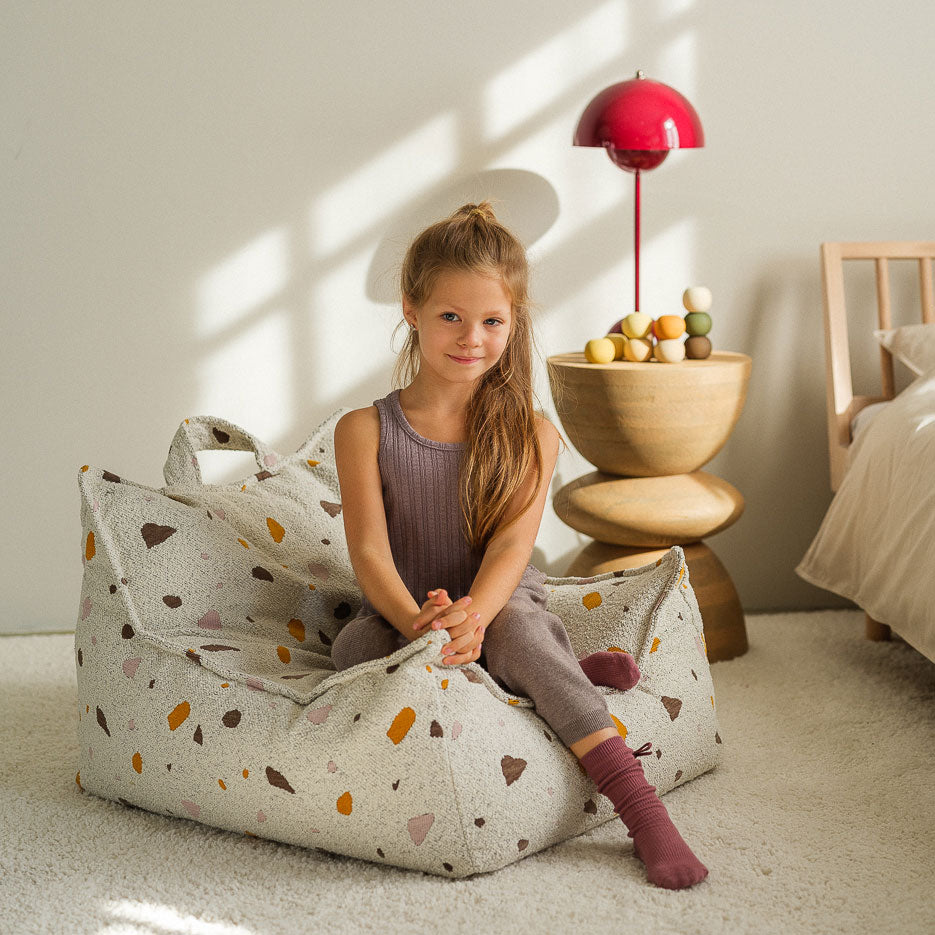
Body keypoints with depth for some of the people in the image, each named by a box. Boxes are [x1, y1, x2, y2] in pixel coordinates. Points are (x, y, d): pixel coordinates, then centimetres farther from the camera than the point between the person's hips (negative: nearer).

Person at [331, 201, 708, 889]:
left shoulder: (531, 437, 0)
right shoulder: (365, 431, -1)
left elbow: (511, 546, -14)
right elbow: (369, 551, -11)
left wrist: (473, 617, -36)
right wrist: (417, 620, -32)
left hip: (500, 607, -1)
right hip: (399, 616, 1)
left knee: (518, 623, -36)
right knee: (354, 646, -33)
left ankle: (643, 810, -41)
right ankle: (562, 674, -26)